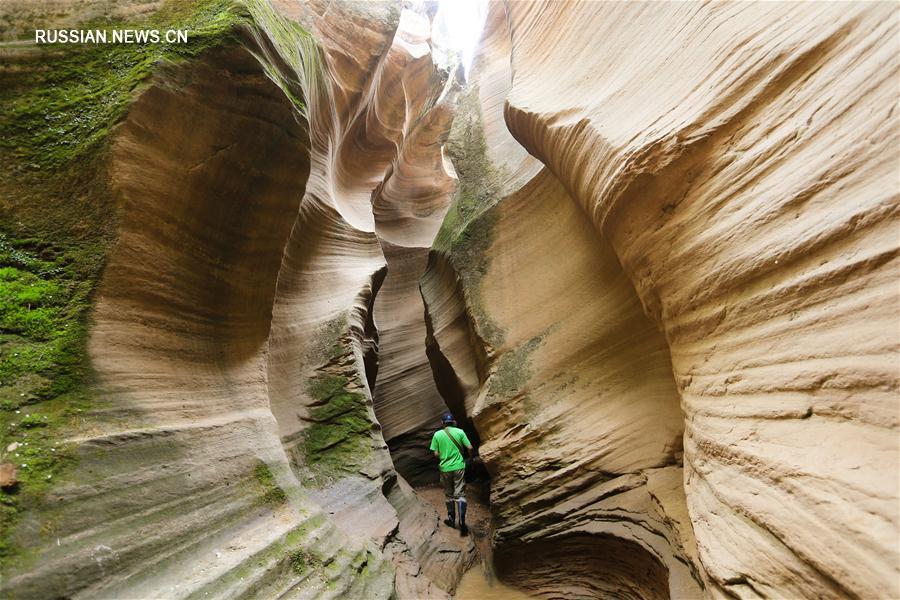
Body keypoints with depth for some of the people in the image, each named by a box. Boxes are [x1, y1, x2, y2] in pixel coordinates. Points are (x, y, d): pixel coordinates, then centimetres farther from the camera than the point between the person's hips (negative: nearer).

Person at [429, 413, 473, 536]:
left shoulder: (437, 434, -4)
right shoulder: (459, 432, -4)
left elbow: (436, 454, -4)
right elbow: (469, 448, -6)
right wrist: (470, 457, 14)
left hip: (445, 468, 1)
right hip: (459, 467, -1)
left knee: (449, 494, 18)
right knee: (460, 494, 4)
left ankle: (451, 518, 30)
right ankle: (462, 522, -6)